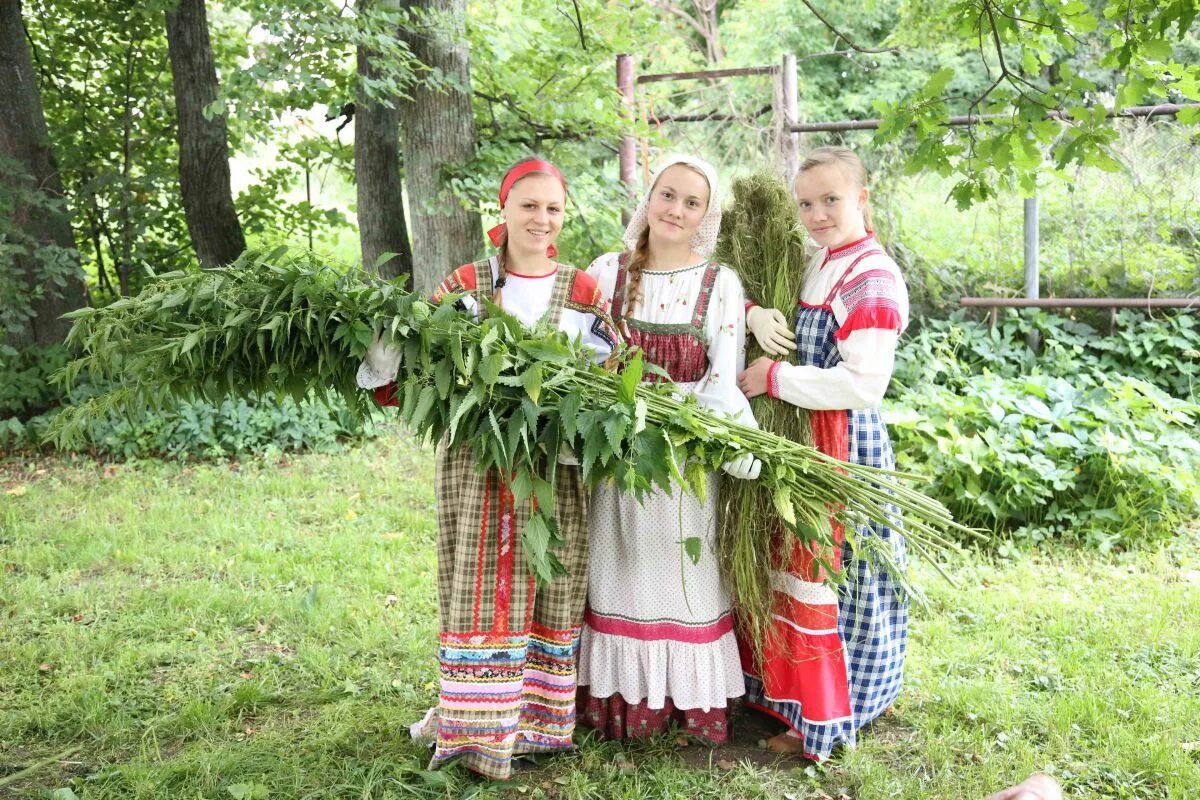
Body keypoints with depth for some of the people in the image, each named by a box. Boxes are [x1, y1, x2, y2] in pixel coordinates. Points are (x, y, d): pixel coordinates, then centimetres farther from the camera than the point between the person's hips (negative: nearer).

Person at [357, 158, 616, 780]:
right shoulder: (463, 286, 5)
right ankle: (477, 724, 13)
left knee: (549, 588, 7)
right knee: (478, 589, 2)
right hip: (477, 461, -1)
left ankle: (536, 718, 21)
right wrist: (385, 364, -19)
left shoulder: (583, 292, 6)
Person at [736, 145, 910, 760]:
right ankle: (791, 693, 31)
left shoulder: (873, 277, -15)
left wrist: (775, 377, -18)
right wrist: (755, 314, -6)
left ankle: (824, 719, 17)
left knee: (829, 575, 2)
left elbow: (864, 385, -23)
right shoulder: (813, 265, 10)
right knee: (795, 567, 16)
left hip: (843, 442, -8)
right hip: (798, 435, 8)